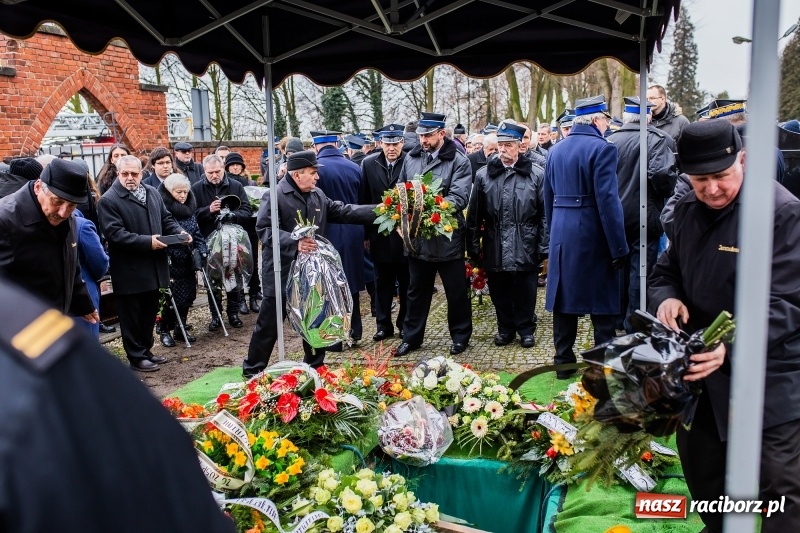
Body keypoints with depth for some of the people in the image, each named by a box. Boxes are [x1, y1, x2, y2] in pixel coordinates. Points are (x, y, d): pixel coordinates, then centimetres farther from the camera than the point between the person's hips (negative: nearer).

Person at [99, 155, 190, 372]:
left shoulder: (153, 193, 9)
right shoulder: (108, 200, -12)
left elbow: (166, 219, 17)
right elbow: (115, 233, -20)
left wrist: (179, 232, -3)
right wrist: (147, 241, -24)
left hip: (153, 268, 7)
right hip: (129, 271, -7)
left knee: (149, 313, 18)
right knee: (131, 316, 6)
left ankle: (146, 351, 33)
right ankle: (136, 357, 18)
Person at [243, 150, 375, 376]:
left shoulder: (318, 195, 10)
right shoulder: (274, 196, -12)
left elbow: (343, 212, 10)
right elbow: (265, 229, -19)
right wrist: (294, 242, -32)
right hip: (282, 273, -6)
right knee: (269, 324, 4)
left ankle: (315, 366, 32)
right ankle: (253, 369, 19)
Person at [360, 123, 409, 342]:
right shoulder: (369, 164, 1)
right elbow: (363, 199, 3)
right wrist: (365, 232, 2)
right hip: (380, 233, 3)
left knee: (406, 283, 11)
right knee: (382, 282, 13)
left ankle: (405, 324, 24)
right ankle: (383, 324, 25)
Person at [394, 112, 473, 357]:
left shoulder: (459, 161, -8)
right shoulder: (411, 158, 8)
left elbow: (459, 197, -17)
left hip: (447, 237, -4)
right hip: (416, 237, 5)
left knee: (456, 291, 9)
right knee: (417, 290, 17)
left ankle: (460, 336, 27)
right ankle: (411, 336, 30)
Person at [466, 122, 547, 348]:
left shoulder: (536, 174, -1)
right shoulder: (484, 175, 4)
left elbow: (544, 214, -1)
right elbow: (474, 213, 5)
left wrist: (544, 247, -4)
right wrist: (473, 246, 3)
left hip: (525, 247, -2)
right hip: (495, 248, 2)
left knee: (525, 292, 8)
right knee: (500, 292, 12)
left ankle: (526, 329, 27)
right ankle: (505, 328, 29)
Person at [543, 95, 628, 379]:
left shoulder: (555, 150, 10)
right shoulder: (602, 148, -11)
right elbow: (607, 200, -17)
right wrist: (619, 247, -14)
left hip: (561, 235, 6)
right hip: (592, 234, -6)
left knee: (565, 297, 12)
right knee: (602, 303, 5)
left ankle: (564, 363, 20)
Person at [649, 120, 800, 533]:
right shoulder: (687, 210, 5)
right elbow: (667, 270, 14)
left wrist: (731, 347, -36)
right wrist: (666, 296, -10)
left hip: (767, 383, -6)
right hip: (699, 373, 6)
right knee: (702, 478, 22)